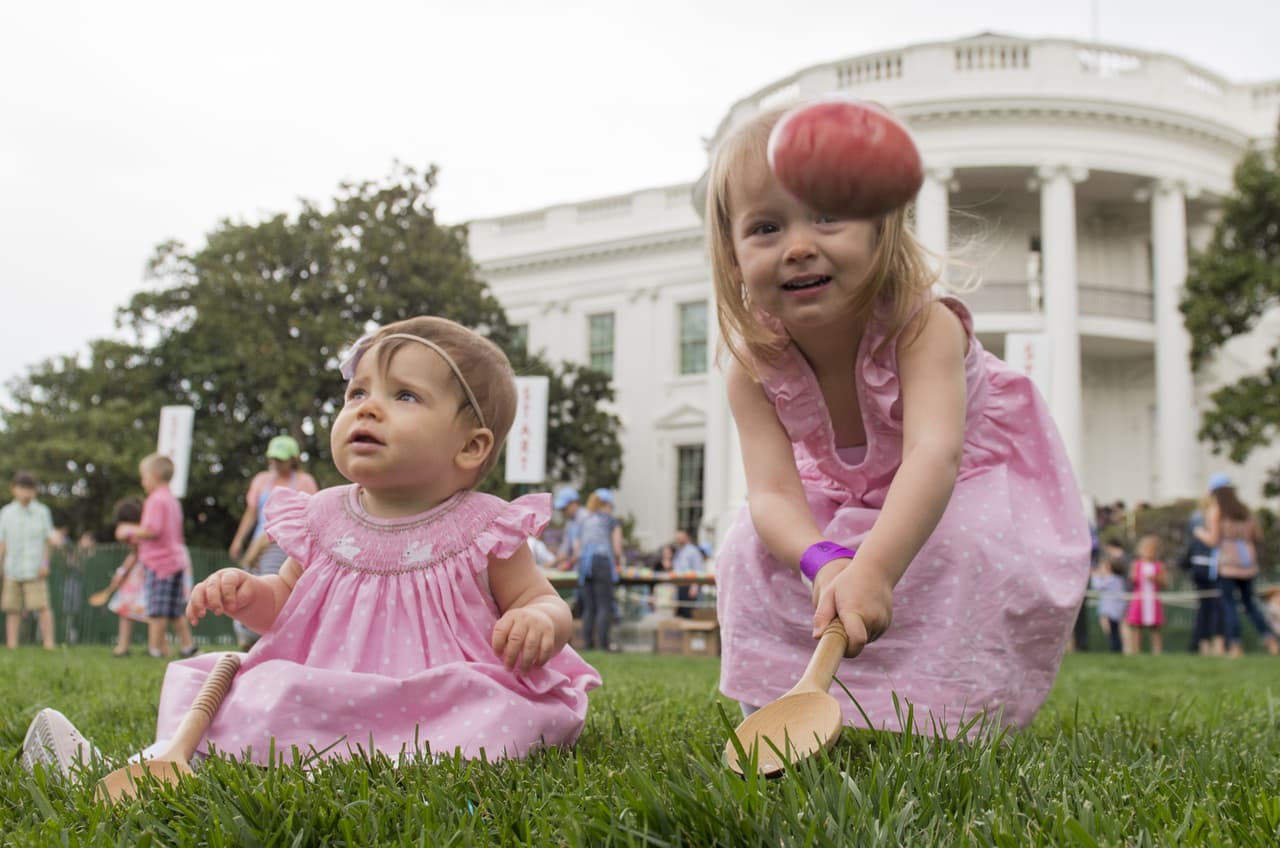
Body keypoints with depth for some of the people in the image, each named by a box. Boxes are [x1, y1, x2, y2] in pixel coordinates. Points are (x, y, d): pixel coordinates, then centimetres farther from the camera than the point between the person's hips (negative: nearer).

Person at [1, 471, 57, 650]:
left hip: (35, 570, -2)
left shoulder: (42, 511, 2)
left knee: (41, 606, -8)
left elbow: (48, 540, 7)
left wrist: (45, 563, 0)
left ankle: (48, 642, -6)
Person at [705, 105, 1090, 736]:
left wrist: (872, 568, -67)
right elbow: (773, 492, -33)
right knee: (753, 551, -16)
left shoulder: (922, 326, -36)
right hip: (842, 493, 4)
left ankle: (939, 717, -14)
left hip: (970, 485, -3)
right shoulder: (752, 367, -24)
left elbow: (933, 454, -51)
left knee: (962, 551, -32)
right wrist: (823, 561, -55)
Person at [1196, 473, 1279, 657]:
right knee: (1249, 603, 15)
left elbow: (1213, 540, -10)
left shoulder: (1216, 510, -5)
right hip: (1247, 561, 5)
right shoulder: (1244, 510, 11)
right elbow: (1258, 536, 14)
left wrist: (1199, 533, 8)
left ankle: (1235, 646, -6)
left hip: (1227, 563, -5)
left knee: (1229, 604, -1)